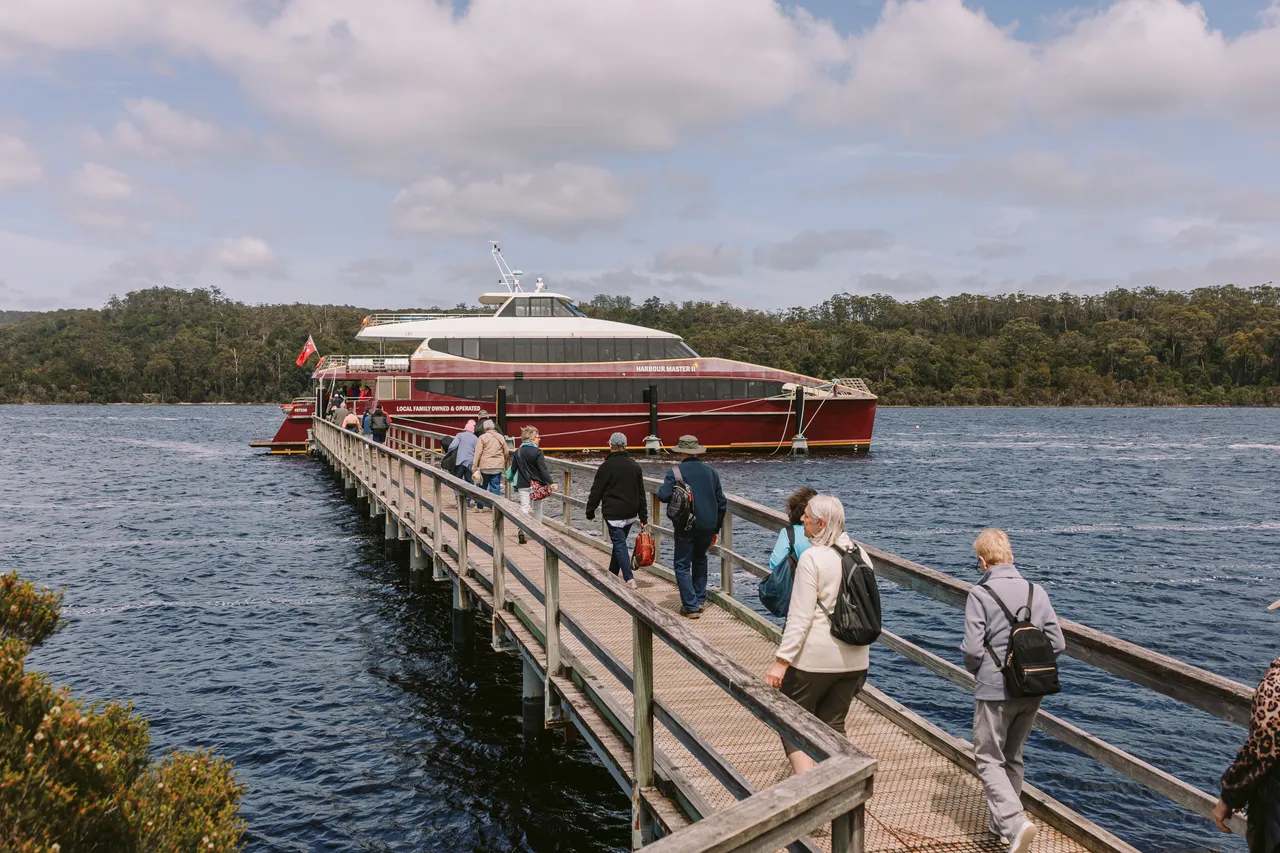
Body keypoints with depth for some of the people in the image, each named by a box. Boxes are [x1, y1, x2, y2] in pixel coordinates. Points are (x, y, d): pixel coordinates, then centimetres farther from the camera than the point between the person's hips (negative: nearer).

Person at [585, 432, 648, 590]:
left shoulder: (606, 466, -10)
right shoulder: (635, 466, 6)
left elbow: (596, 492, -5)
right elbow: (641, 494, 9)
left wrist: (590, 511, 7)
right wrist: (643, 517, 14)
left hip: (613, 514, -5)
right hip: (630, 514, 5)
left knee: (619, 544, -4)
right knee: (619, 542, 18)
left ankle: (629, 579, -16)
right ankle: (612, 575, 28)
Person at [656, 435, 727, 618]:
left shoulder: (675, 472, -8)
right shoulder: (711, 471, 8)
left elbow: (663, 496, -17)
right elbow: (722, 502, 11)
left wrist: (661, 488, 7)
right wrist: (716, 528, 19)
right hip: (708, 525, 5)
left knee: (683, 565, 4)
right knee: (700, 560, 24)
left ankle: (691, 606, -4)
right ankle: (700, 599, 25)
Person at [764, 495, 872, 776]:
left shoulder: (812, 558, -16)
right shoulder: (859, 554, 5)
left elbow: (800, 616, -20)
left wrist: (782, 661, -19)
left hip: (815, 657, -6)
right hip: (854, 658, 7)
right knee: (833, 725, 17)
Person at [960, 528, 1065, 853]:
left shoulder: (979, 594, -13)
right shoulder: (1036, 591, 2)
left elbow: (972, 649, -17)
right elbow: (1057, 643, 2)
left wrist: (977, 670, 4)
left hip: (995, 691, -5)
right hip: (1032, 691, 5)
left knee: (989, 760, 6)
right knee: (1012, 757, 21)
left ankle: (1015, 824, -12)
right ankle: (1003, 823, 31)